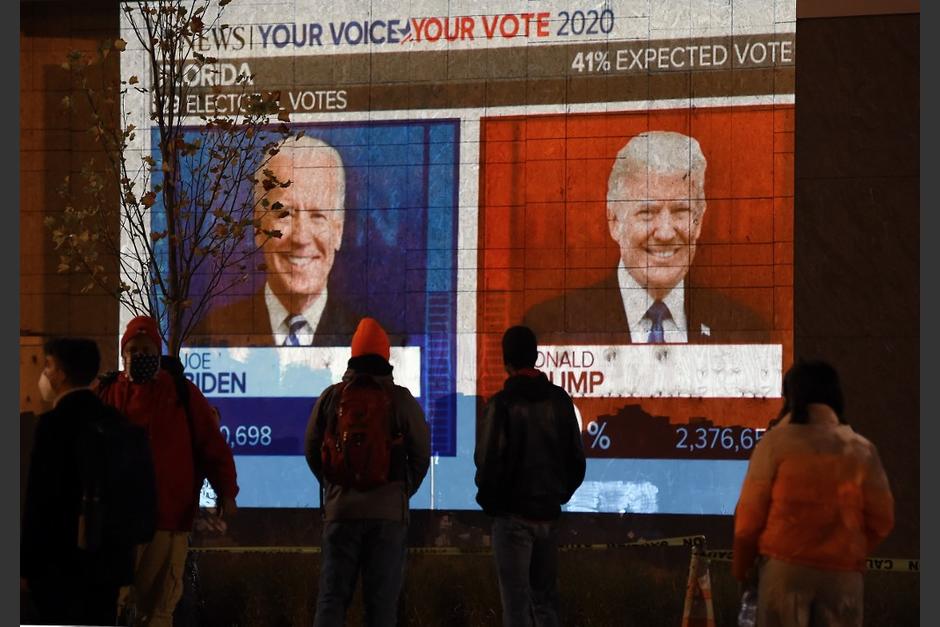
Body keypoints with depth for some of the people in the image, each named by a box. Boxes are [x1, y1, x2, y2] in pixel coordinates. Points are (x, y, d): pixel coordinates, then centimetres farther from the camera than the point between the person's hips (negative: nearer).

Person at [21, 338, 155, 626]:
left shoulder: (55, 422, -13)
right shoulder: (116, 421, 9)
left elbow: (40, 499, -15)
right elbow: (132, 492, 13)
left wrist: (26, 565, -10)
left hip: (61, 562, -7)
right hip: (109, 557, 7)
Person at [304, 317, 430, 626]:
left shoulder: (330, 397, 3)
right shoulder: (401, 400, -1)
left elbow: (311, 450, 10)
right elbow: (421, 454, 3)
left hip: (340, 509, 1)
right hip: (388, 513, -1)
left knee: (332, 596, 4)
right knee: (382, 601, 3)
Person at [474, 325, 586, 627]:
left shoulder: (503, 403, -12)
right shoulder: (559, 400, 4)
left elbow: (488, 462, -14)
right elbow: (577, 461, 8)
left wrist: (489, 501, 3)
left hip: (514, 514, -5)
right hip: (549, 514, 5)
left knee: (516, 601, -2)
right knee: (545, 597, 13)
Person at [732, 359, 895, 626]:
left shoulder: (777, 441, 0)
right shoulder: (862, 449, 6)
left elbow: (751, 511, 0)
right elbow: (881, 519, 7)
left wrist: (742, 565, 13)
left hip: (786, 564, -2)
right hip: (843, 571, 2)